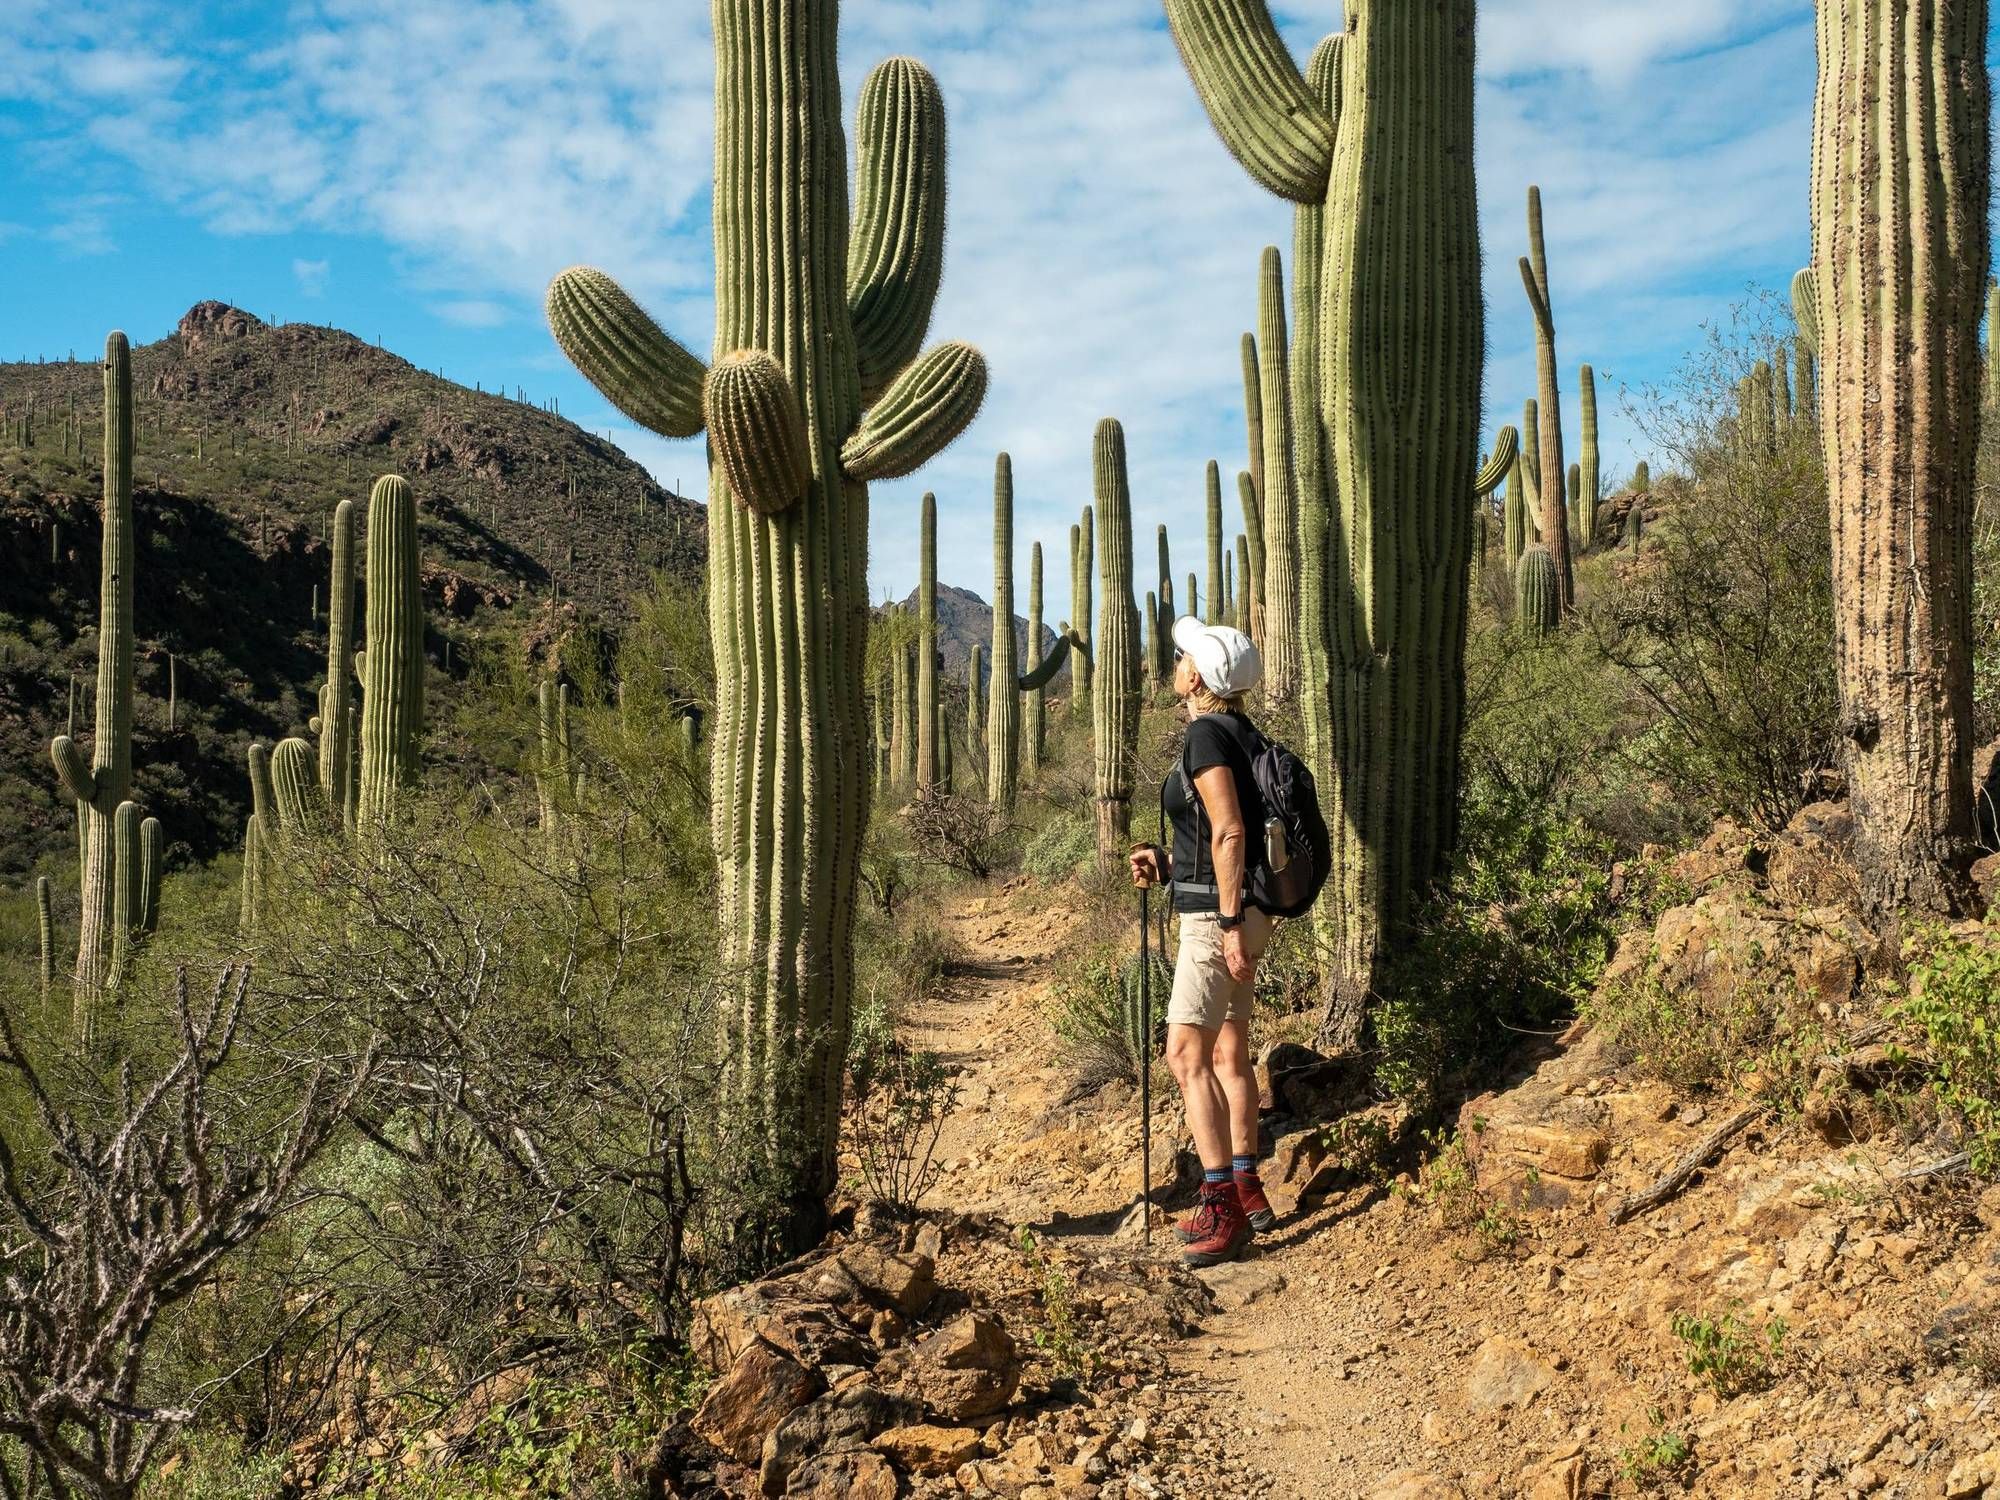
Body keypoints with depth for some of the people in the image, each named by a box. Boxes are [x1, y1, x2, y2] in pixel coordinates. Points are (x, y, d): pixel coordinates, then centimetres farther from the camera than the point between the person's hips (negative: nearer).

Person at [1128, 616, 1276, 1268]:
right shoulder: (1238, 731, 14)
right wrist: (1168, 863, 14)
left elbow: (1229, 833, -22)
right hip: (1240, 909, 10)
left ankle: (1222, 1205, -8)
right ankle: (1244, 1189, 22)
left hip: (1216, 914, -10)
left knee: (1187, 1054, -9)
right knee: (1229, 1053, 15)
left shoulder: (1207, 733, -15)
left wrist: (1229, 923, -23)